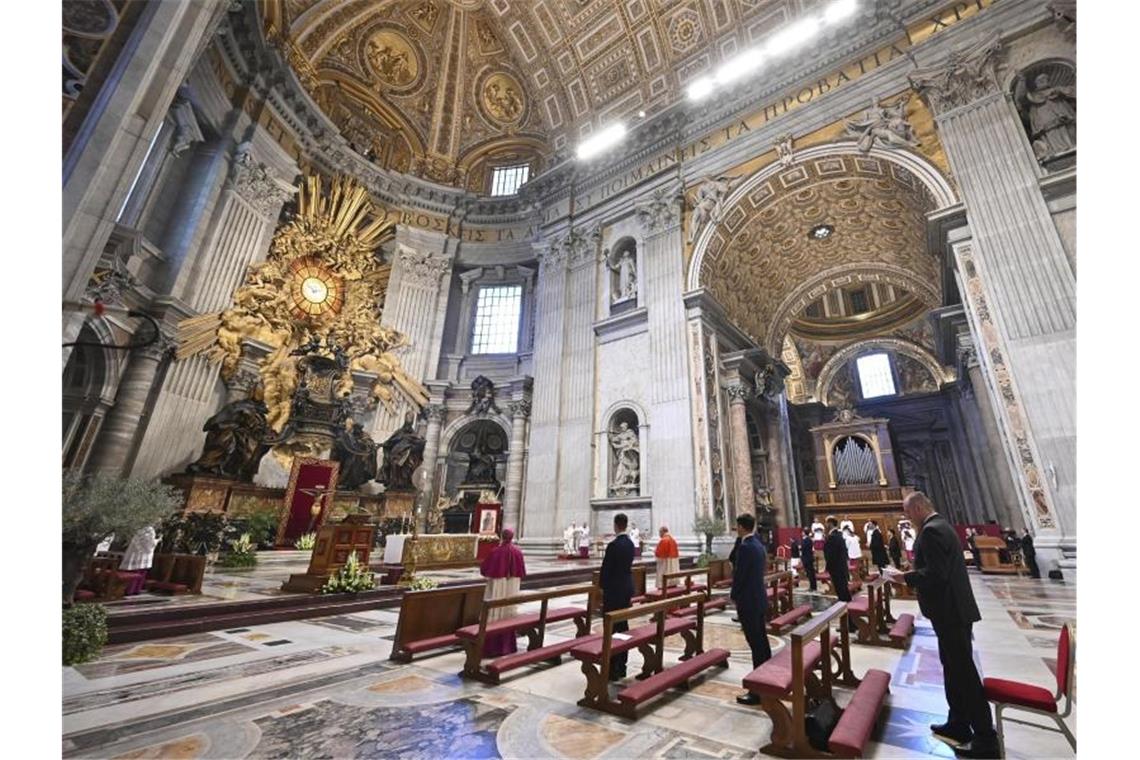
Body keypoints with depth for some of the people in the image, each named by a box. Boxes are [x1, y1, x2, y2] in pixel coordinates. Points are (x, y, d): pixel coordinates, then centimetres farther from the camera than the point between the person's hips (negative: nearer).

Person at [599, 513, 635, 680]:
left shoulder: (613, 544, -20)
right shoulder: (630, 543, 5)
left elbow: (606, 568, -16)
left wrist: (602, 585, 0)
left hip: (614, 590, -8)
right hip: (626, 588, 8)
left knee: (612, 628, 0)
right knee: (623, 626, 14)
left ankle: (613, 669, 6)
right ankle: (621, 666, 24)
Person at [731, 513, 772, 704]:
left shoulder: (745, 547, -21)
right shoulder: (758, 544, 7)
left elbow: (739, 575, -19)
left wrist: (734, 597, -3)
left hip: (748, 601, -9)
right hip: (759, 599, 10)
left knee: (756, 644, -2)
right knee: (761, 641, 18)